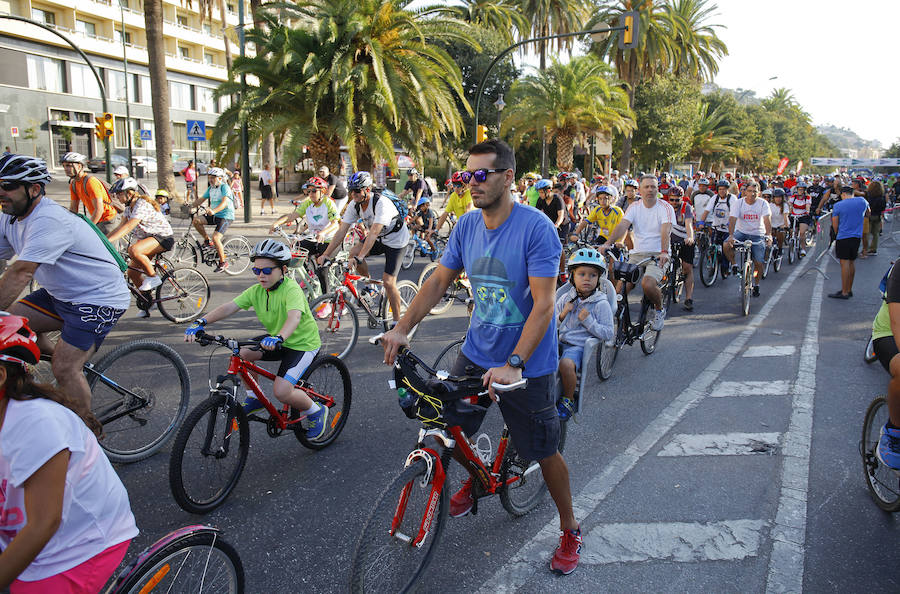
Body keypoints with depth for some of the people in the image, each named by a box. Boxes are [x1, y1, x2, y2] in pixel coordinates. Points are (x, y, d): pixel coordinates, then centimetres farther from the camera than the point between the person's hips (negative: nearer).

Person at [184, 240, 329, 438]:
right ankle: (254, 397, 6)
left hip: (302, 343, -7)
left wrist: (278, 337, -61)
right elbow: (230, 307, -13)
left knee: (281, 391, -22)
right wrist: (201, 322, -28)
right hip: (275, 340, 7)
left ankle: (316, 411, 8)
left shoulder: (291, 289, -24)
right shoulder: (256, 291, -3)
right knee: (242, 352, -17)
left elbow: (294, 317, -42)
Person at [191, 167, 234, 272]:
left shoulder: (224, 187, -13)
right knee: (196, 220, -14)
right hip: (214, 216, 8)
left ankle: (223, 262, -7)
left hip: (225, 216, -7)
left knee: (215, 238, -21)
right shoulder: (210, 188, 11)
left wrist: (214, 210, -44)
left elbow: (225, 202, -28)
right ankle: (207, 240, 5)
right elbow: (201, 199, 13)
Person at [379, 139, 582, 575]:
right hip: (476, 353, 5)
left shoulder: (536, 228, -20)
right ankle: (476, 478, 43)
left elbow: (543, 304, -23)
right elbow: (439, 280, 5)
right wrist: (402, 328, -6)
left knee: (544, 453, 7)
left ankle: (570, 531, 32)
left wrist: (513, 365, -31)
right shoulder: (467, 225, -1)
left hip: (526, 365, -5)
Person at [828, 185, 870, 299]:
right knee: (851, 262, 14)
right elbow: (867, 214, 25)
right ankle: (849, 290, 22)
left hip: (843, 237, -5)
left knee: (844, 263, -5)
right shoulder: (862, 201, 5)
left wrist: (837, 234, 14)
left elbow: (835, 225, -2)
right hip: (857, 236, 5)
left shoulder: (838, 205, -6)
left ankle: (844, 292, -5)